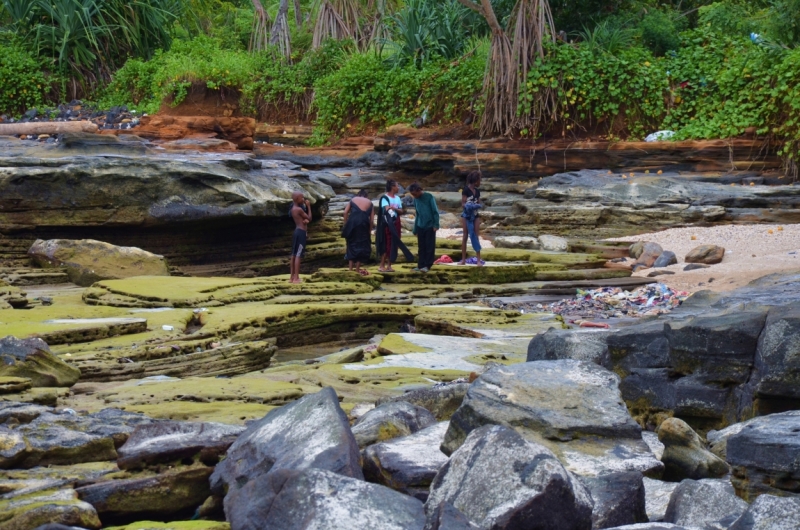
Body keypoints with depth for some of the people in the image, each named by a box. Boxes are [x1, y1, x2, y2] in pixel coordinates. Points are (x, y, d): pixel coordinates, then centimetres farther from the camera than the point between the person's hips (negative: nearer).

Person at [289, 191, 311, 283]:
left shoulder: (293, 209, 13)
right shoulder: (299, 209, -15)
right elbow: (309, 218, -6)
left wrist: (306, 221, -4)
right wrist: (308, 206, -2)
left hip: (297, 231, 10)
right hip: (301, 232, -10)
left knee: (294, 255, 10)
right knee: (298, 255, -9)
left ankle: (291, 277, 14)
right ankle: (296, 278, -11)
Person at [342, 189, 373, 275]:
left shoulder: (353, 199, 17)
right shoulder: (369, 203, 17)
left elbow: (345, 212, 4)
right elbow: (372, 219, 10)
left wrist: (345, 224, 8)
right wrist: (370, 230, 17)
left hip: (352, 223, 1)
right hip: (363, 224, -1)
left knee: (352, 243, 12)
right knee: (362, 245, 9)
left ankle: (351, 268, 11)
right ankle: (357, 269, 10)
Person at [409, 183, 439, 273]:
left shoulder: (429, 197, -9)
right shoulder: (416, 199, 8)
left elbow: (435, 211, -8)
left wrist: (436, 225, -14)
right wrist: (415, 229, 14)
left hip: (430, 226, -5)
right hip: (420, 227, 5)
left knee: (430, 246, -1)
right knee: (421, 247, 6)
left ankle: (427, 265, 2)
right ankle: (421, 265, 9)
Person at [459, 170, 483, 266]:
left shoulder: (477, 191, 8)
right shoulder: (466, 190, -9)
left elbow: (479, 203, 11)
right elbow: (463, 204, -10)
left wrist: (479, 205, -11)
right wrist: (468, 206, -30)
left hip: (475, 215, 5)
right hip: (466, 216, -5)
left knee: (476, 236, 0)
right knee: (465, 236, 2)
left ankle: (479, 259, 0)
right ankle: (463, 259, 7)